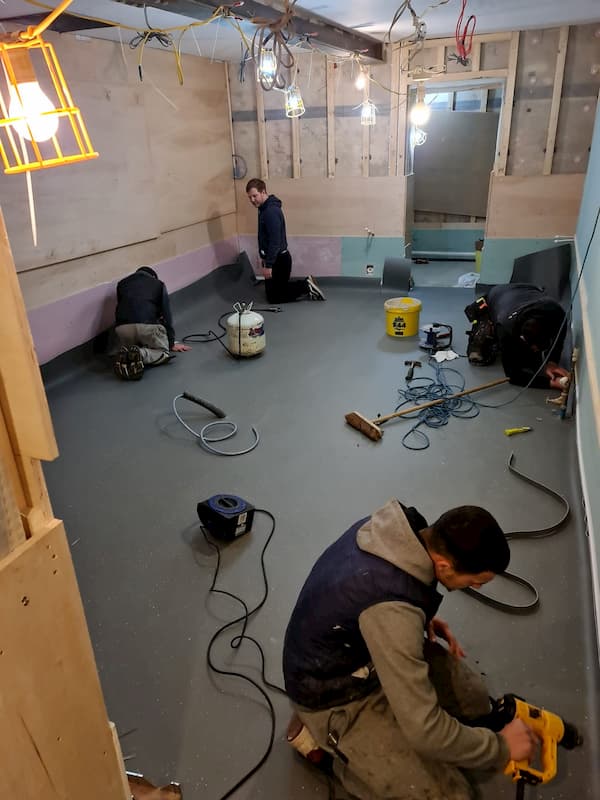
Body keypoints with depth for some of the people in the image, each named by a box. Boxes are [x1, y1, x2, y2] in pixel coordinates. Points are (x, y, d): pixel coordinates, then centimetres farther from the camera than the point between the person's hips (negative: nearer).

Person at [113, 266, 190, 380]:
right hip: (148, 326, -3)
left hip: (122, 327, 3)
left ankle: (126, 355, -7)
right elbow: (166, 315, 20)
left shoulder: (122, 283, 30)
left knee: (129, 348, 30)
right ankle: (141, 354, -13)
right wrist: (172, 344, 28)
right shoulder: (158, 284, 23)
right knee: (164, 352, 19)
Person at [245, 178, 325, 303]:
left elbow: (275, 241, -26)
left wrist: (268, 265, -25)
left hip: (279, 260, -10)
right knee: (273, 291, 17)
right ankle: (306, 285, 16)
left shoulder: (271, 211, -22)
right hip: (275, 258, 10)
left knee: (274, 297, -2)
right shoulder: (264, 208, 10)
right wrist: (264, 257, 23)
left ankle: (306, 287, 1)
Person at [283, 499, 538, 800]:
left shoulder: (401, 527, -15)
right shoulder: (392, 609, -40)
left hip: (358, 648, 8)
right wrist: (500, 747, -16)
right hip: (336, 696, -8)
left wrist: (422, 620, -1)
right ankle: (328, 742, 7)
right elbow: (424, 729, -31)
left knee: (473, 700, 11)